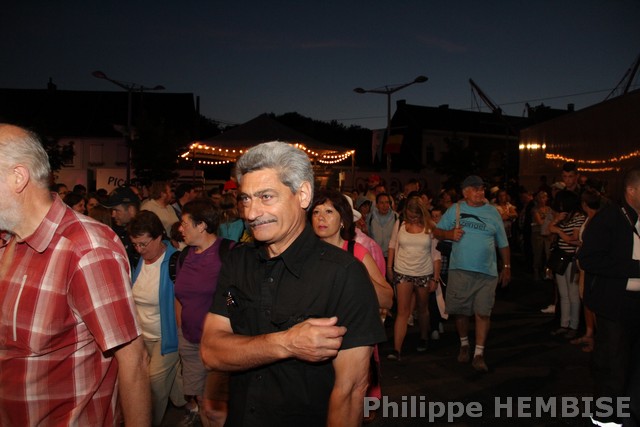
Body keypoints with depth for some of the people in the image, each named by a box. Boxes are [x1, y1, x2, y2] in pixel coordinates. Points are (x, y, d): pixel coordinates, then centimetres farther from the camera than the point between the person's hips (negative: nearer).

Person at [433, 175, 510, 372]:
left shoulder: (492, 212, 8)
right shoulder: (454, 210, 6)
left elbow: (503, 243, 13)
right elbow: (437, 232, 8)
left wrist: (507, 267, 13)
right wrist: (449, 234, -13)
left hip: (487, 272, 0)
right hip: (459, 269, 0)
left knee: (483, 313, -3)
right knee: (460, 311, 8)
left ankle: (479, 354, 5)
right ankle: (464, 344, 32)